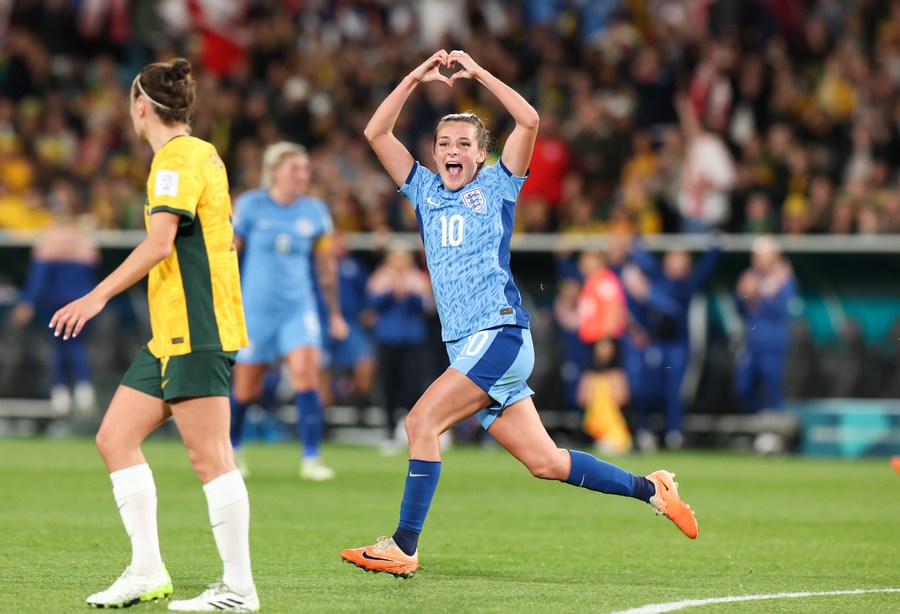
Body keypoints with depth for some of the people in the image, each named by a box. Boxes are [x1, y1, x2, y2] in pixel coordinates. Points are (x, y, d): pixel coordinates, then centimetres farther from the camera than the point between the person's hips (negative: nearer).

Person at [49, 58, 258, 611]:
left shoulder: (179, 157, -11)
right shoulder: (200, 154, 19)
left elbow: (160, 242, -22)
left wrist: (99, 296, -24)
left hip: (197, 333, -10)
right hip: (172, 335, 10)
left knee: (209, 456, -9)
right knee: (116, 438, 8)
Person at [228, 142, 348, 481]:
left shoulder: (315, 211, 1)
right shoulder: (250, 206, -6)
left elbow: (326, 265, 12)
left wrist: (335, 313, 14)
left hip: (300, 307, 2)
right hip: (256, 309, -1)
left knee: (306, 374, -17)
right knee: (246, 389, 7)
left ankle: (311, 459, -14)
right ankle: (231, 446, 35)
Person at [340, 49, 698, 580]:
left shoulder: (496, 186, 5)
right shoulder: (425, 190, 18)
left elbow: (529, 121, -9)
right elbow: (377, 133, 14)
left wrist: (478, 72, -6)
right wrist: (416, 79, 5)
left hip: (500, 333, -6)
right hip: (467, 346, 6)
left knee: (422, 421, -19)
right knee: (544, 461, 4)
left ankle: (404, 547, -18)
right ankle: (650, 489, 15)